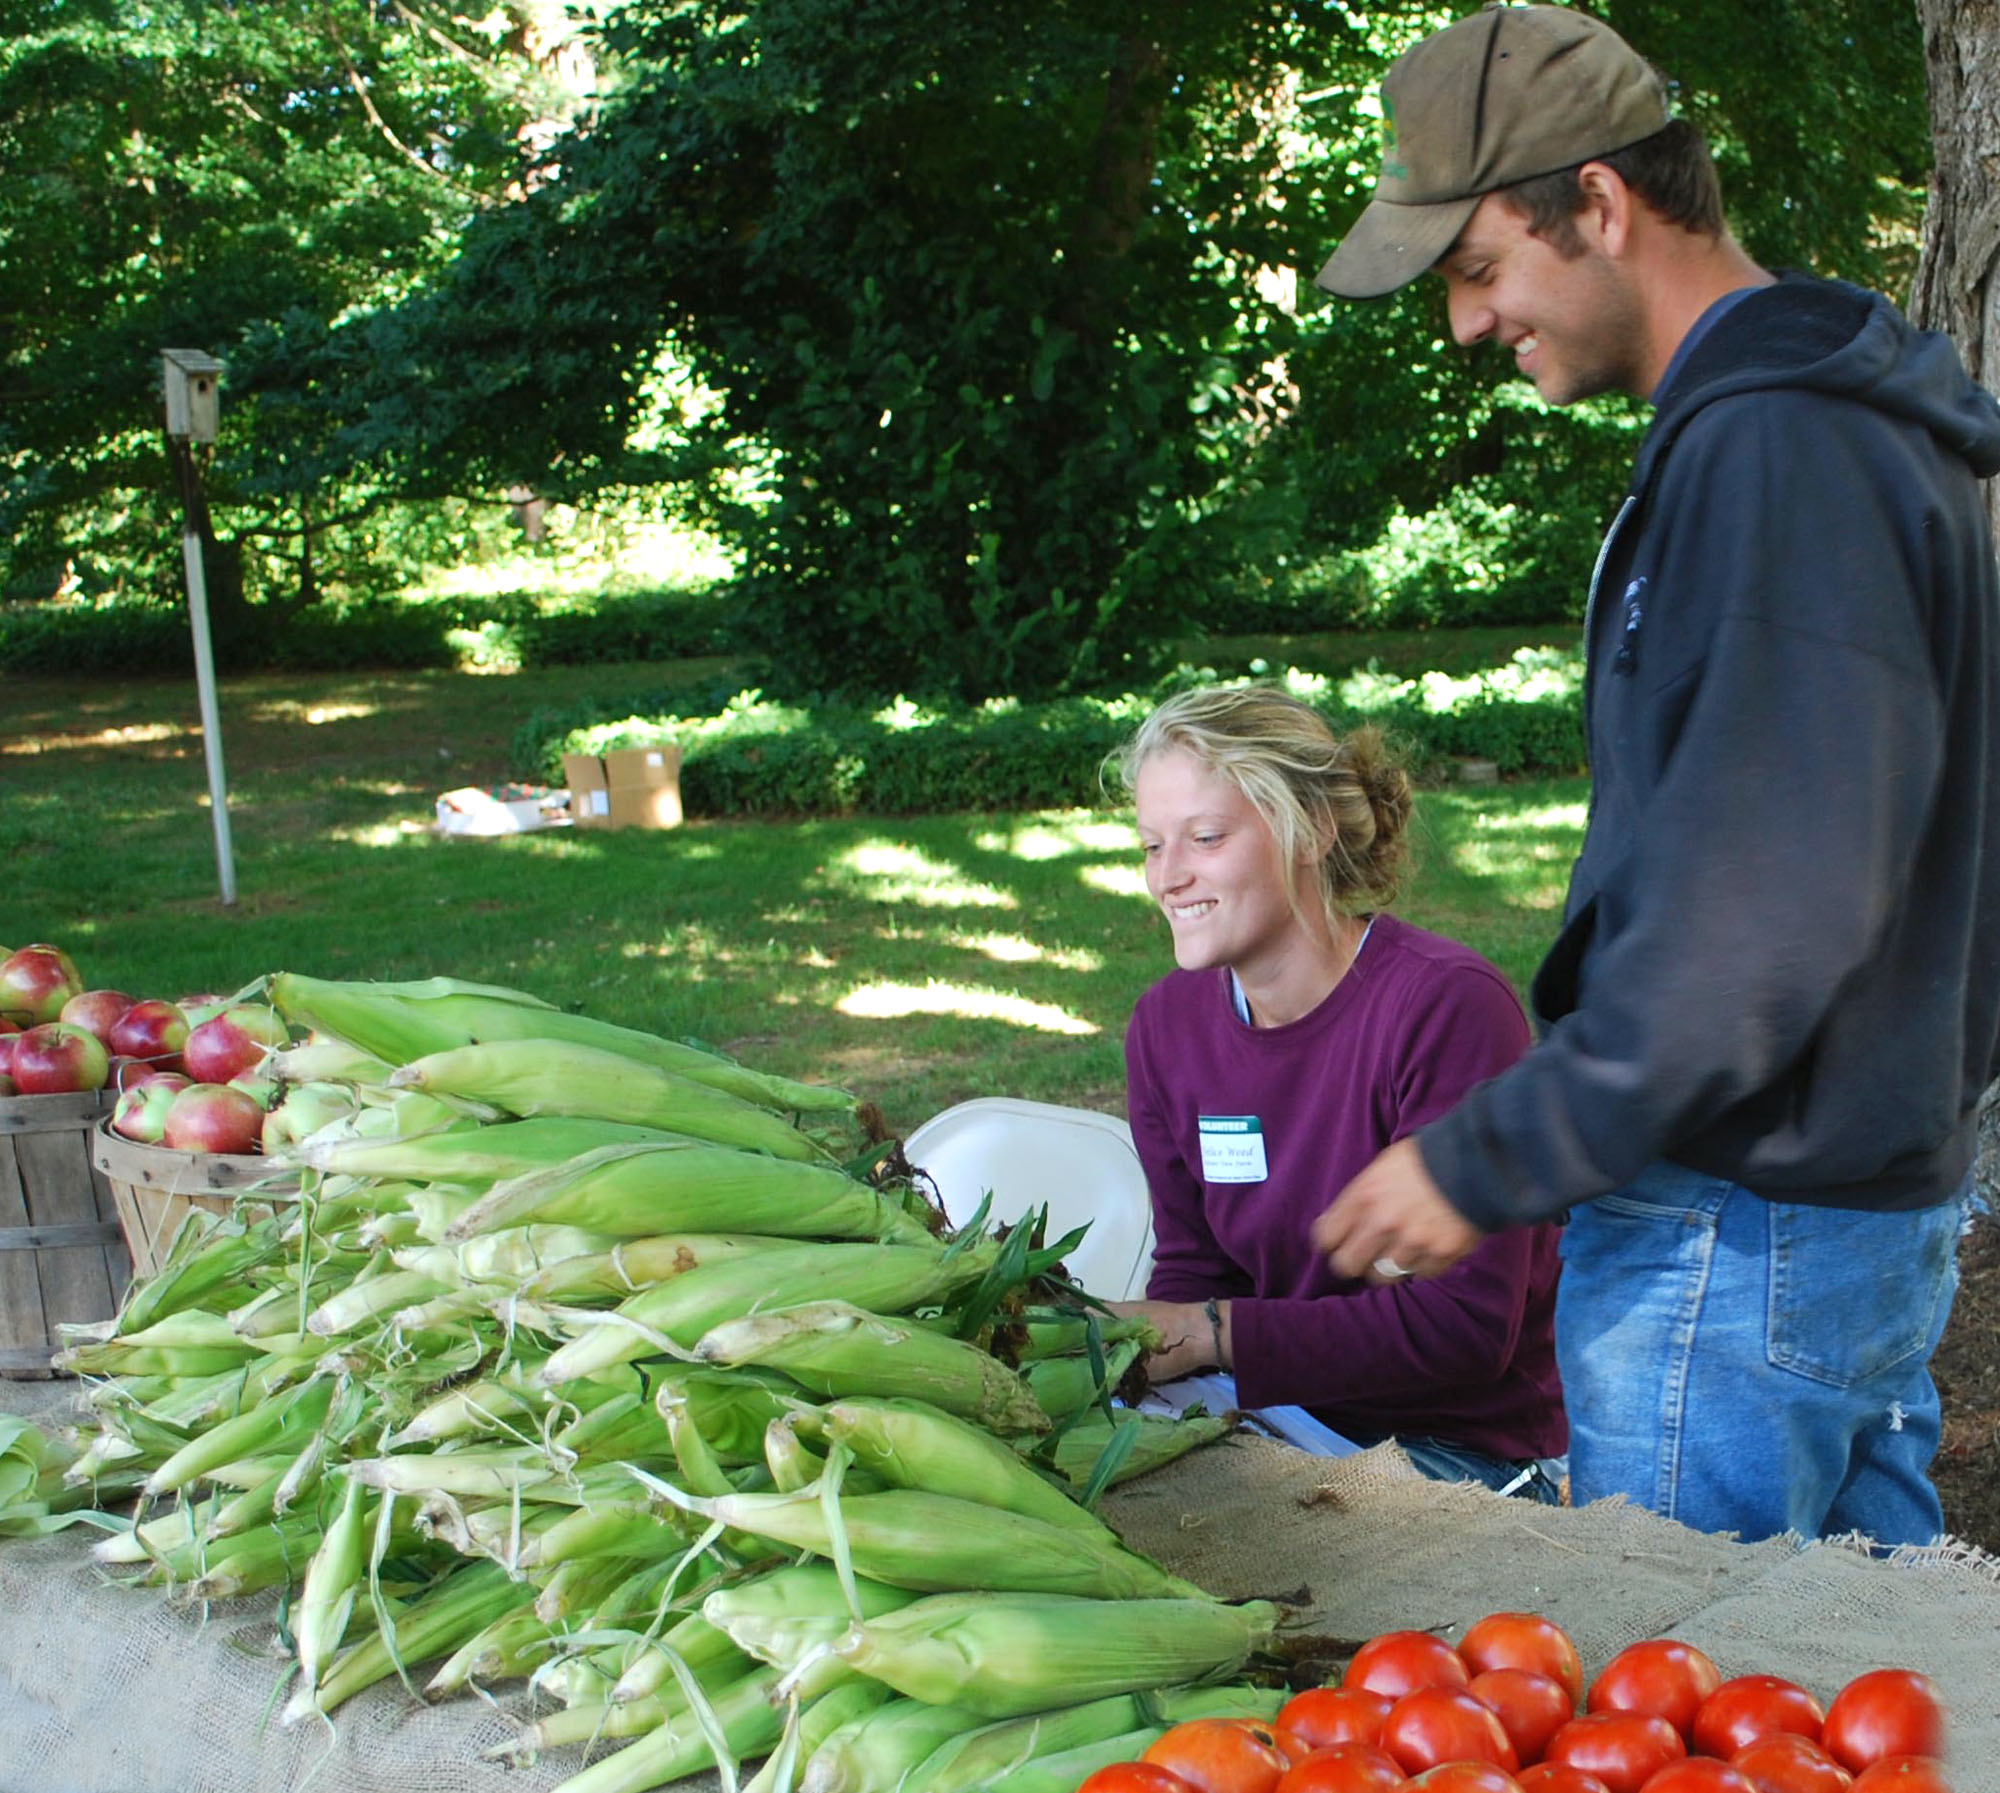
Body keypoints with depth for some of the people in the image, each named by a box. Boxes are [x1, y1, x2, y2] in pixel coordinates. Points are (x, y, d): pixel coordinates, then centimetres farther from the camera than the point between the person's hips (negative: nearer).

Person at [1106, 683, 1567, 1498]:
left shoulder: (1447, 1004, -18)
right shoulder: (1166, 1026, 2)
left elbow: (1467, 1324, -19)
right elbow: (1192, 1270, 9)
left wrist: (1215, 1336, -23)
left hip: (1468, 1452, -6)